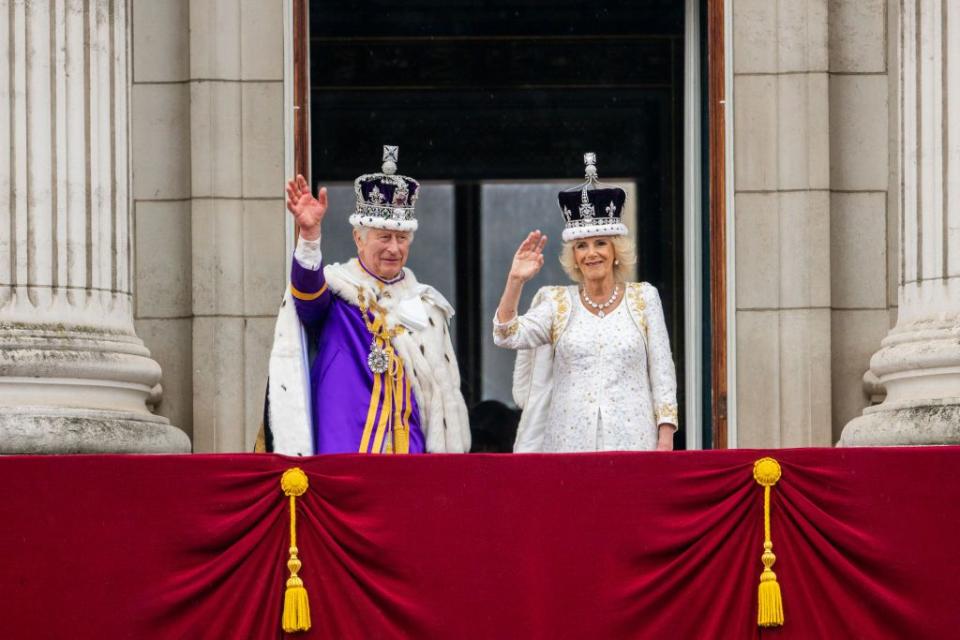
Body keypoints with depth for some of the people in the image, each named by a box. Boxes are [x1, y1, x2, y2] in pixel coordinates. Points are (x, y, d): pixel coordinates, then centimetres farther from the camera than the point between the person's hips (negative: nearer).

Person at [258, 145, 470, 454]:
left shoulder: (424, 304, 16)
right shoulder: (334, 288, 3)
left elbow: (444, 391, 19)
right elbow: (308, 293, -22)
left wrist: (447, 453, 12)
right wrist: (309, 234, -40)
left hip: (409, 451, 4)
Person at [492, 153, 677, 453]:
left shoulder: (643, 298, 8)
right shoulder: (558, 303, 10)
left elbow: (662, 372, 6)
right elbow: (507, 336, -4)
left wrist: (665, 439, -2)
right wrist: (515, 281, -16)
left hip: (631, 440, -1)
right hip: (571, 441, 1)